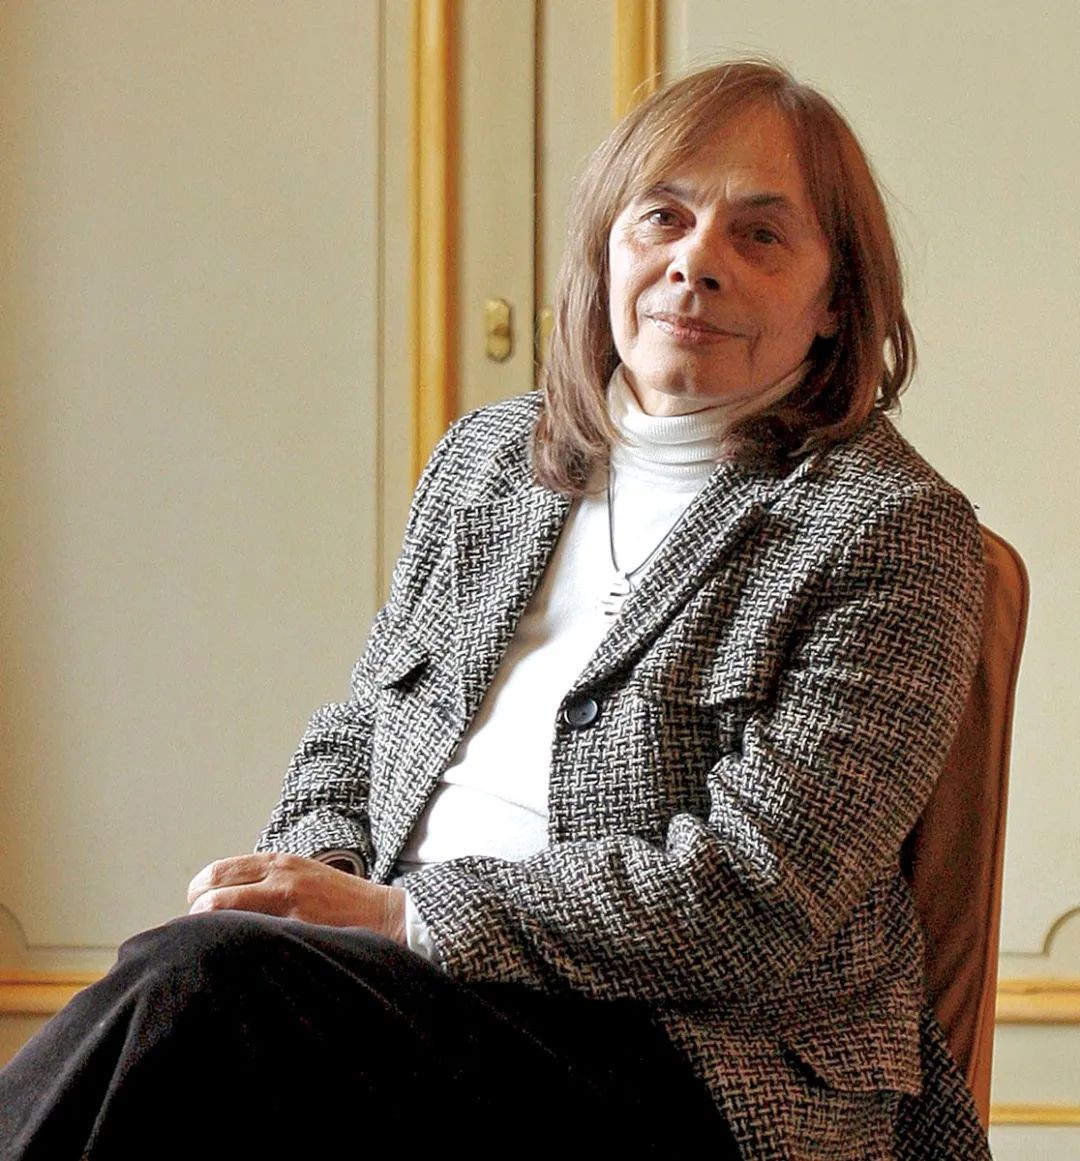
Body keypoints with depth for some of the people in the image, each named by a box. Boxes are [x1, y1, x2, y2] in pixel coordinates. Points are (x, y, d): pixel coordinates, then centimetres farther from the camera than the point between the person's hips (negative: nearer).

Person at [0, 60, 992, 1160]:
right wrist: (312, 885, -1)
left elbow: (755, 896, -13)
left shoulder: (890, 529, -4)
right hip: (427, 1004, 5)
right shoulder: (485, 454, 17)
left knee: (205, 981, -29)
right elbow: (349, 738, 24)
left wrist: (401, 914, -15)